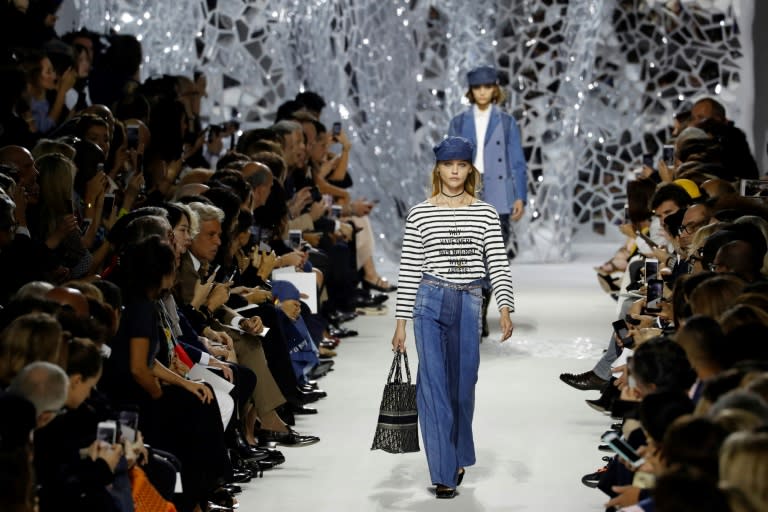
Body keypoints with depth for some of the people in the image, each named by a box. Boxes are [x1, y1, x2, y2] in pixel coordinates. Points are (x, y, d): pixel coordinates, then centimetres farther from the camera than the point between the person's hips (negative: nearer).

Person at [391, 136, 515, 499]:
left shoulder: (485, 213, 5)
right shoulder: (420, 213, 2)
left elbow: (498, 264, 1)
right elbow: (409, 269, 3)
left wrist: (505, 308, -13)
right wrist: (401, 322, 1)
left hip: (469, 305, 2)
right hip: (430, 302, -2)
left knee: (463, 385, 10)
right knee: (435, 386, -7)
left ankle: (459, 457, 32)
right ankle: (444, 473, -5)